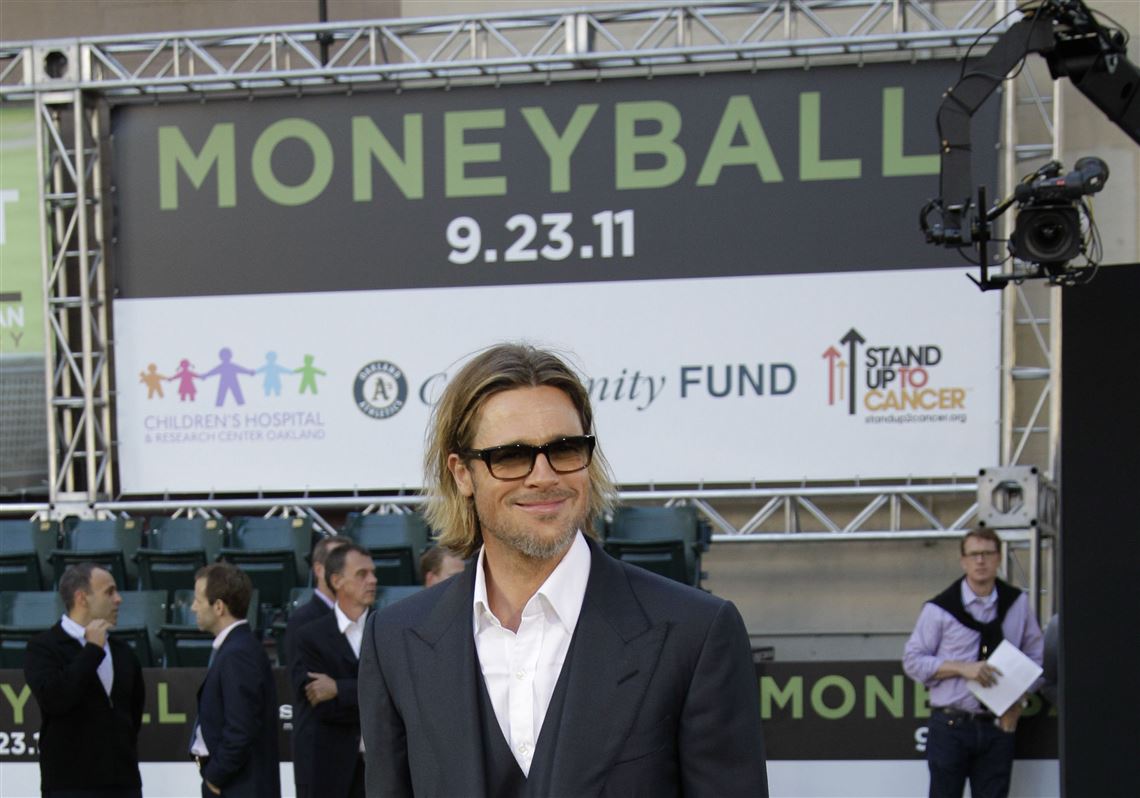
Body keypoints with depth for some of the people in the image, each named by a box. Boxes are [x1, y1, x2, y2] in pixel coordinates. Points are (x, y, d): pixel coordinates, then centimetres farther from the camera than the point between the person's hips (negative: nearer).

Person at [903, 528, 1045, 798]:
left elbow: (1035, 655, 15)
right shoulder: (940, 609, -3)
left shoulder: (1017, 603, 6)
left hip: (998, 725, 3)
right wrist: (962, 668, -15)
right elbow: (912, 661, -2)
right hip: (951, 726, -3)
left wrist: (1019, 700, 0)